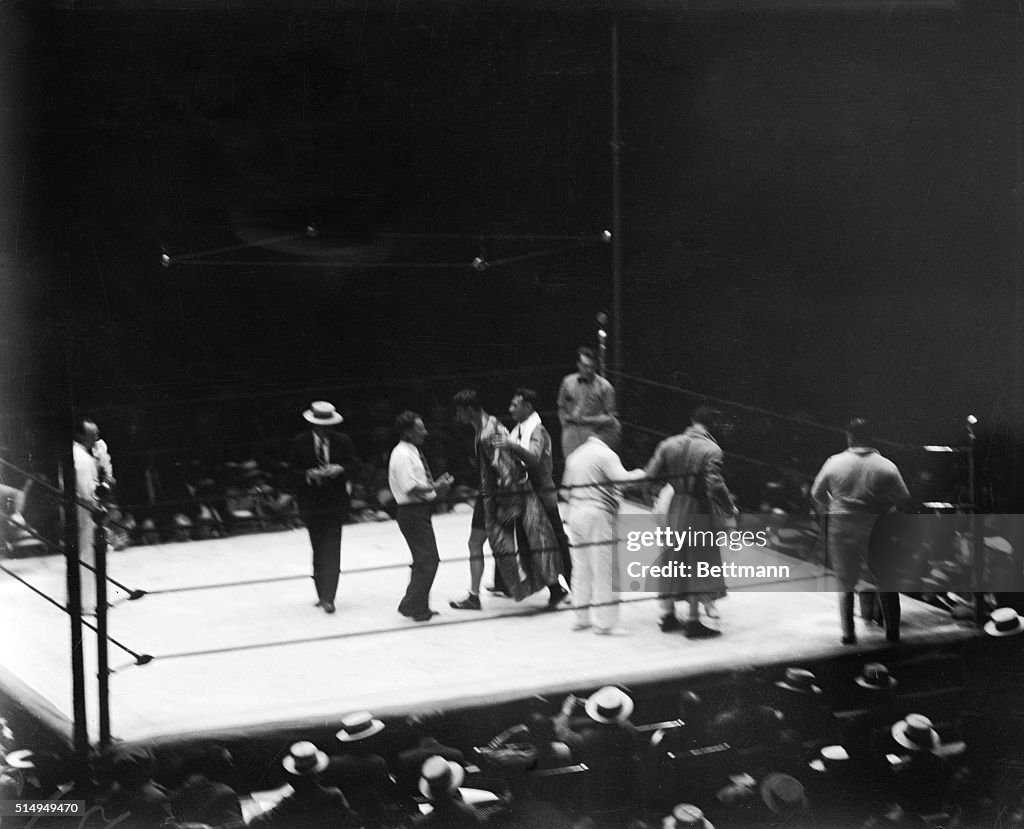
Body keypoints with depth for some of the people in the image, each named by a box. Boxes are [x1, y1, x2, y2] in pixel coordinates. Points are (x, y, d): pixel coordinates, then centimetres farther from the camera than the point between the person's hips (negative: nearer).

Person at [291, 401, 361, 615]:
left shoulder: (343, 441, 1)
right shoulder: (300, 443, 0)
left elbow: (355, 466, 1)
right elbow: (294, 472, -1)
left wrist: (339, 469, -19)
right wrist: (309, 475, -21)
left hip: (335, 502, -1)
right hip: (311, 503, 1)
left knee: (331, 549, -10)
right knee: (319, 550, 10)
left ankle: (327, 597, -12)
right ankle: (324, 594, 22)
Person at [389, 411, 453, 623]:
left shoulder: (413, 453, 15)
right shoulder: (402, 455, -16)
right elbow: (410, 488, -24)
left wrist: (437, 485, 7)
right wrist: (435, 488, -18)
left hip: (420, 512, 10)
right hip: (412, 513, -10)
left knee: (424, 560, 16)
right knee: (427, 560, -10)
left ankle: (417, 605, 25)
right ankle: (413, 606, -5)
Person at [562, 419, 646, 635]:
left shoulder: (575, 455, 15)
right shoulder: (605, 455, -11)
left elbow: (566, 484, 17)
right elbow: (622, 478, -20)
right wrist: (640, 473, -4)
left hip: (576, 514, 8)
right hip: (598, 514, -8)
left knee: (581, 568, 13)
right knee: (604, 570, -4)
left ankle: (581, 618, 16)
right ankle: (604, 622, -4)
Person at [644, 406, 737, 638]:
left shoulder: (669, 445, 1)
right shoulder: (711, 450, -15)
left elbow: (650, 475, -1)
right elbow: (715, 486, -24)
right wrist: (729, 511, -14)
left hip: (675, 509, 5)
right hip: (699, 512, -5)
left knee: (672, 562, 16)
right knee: (698, 564, 3)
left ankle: (668, 613, 25)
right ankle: (694, 621, 4)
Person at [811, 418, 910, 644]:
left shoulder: (834, 464, -6)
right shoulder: (886, 466, -8)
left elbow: (817, 493, 3)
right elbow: (903, 498, -6)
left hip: (842, 530, 0)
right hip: (877, 530, 0)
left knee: (846, 584, 13)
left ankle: (848, 632, 8)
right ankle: (892, 630, 14)